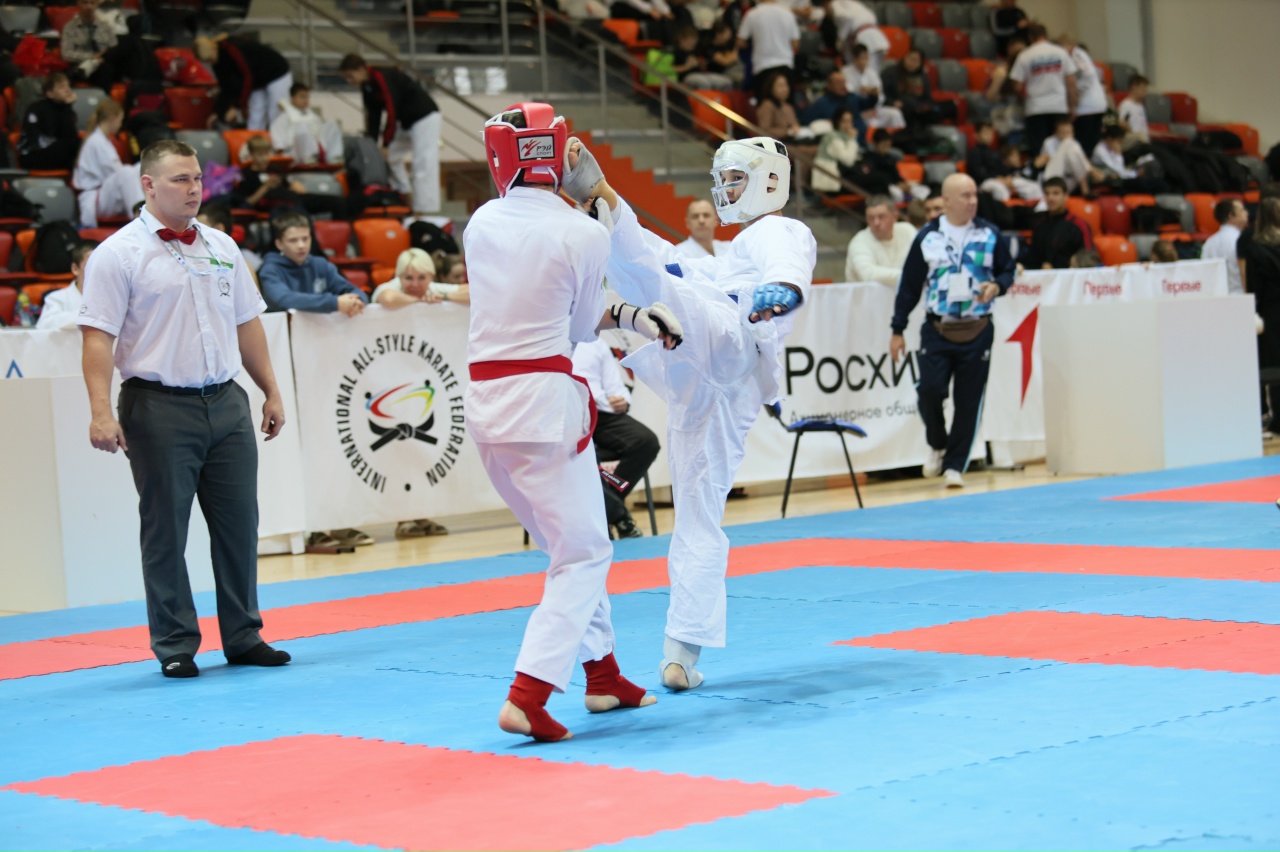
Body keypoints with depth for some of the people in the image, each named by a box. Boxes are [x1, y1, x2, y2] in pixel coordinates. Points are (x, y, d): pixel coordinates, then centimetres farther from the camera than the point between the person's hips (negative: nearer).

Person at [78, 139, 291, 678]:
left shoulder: (221, 248, 13)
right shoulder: (119, 254, -6)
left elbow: (247, 324, 19)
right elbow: (98, 338, -11)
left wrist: (271, 391, 16)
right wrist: (102, 412, -19)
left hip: (226, 402, 5)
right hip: (160, 407, -5)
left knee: (238, 524, 8)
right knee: (166, 532, 2)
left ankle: (243, 638, 19)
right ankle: (175, 647, 11)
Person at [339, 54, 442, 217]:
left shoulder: (382, 78, -23)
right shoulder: (366, 87, 5)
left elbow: (392, 112, -26)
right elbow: (372, 116, 5)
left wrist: (385, 145, -24)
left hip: (425, 117, -10)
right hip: (406, 122, 10)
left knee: (423, 164, -14)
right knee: (392, 157, 10)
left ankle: (421, 211, -19)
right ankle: (406, 197, 14)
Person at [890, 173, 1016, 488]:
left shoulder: (989, 234, 3)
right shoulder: (928, 236, 1)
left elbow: (1008, 269, 12)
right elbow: (909, 285, 4)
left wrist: (997, 286, -12)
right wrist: (897, 330, 4)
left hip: (977, 331, 1)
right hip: (937, 329, -1)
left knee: (969, 401, 1)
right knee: (930, 391, -13)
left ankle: (955, 465, 12)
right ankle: (937, 445, 16)